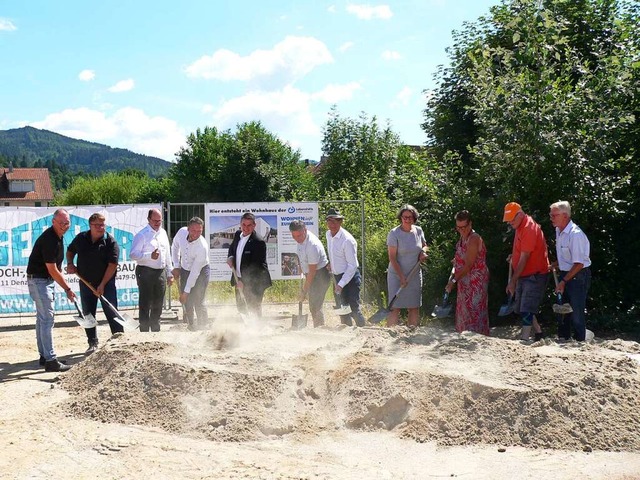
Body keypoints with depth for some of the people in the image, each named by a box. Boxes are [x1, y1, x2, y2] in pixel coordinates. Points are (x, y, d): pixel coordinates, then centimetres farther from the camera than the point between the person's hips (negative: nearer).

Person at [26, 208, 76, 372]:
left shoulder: (57, 236, 7)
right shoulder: (49, 239, -24)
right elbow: (52, 270, -22)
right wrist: (67, 289, -18)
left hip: (47, 280, 10)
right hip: (39, 280, -10)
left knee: (42, 318, 14)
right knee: (47, 319, -11)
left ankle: (44, 356, 22)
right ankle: (50, 361, -11)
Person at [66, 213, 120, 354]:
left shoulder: (110, 242, -11)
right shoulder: (81, 238, 2)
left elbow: (112, 265, -16)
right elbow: (70, 251, 21)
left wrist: (102, 285, -19)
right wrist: (70, 264, 1)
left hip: (106, 284, -4)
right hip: (86, 283, 4)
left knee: (112, 314, -4)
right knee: (88, 315, 10)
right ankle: (93, 343, 21)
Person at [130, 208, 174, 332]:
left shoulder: (163, 233, 12)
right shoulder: (142, 235, -9)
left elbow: (167, 254, 18)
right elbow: (133, 254, -14)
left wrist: (170, 273, 17)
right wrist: (150, 256, -25)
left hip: (161, 272, 7)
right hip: (146, 272, -6)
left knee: (158, 304, 14)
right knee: (145, 304, -4)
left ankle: (155, 330, 25)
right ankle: (144, 330, 1)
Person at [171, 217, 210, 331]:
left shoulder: (202, 247, -33)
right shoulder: (182, 232, -18)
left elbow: (195, 272, -29)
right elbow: (175, 246, 5)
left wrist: (186, 291, -26)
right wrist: (176, 266, 1)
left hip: (200, 271, -5)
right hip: (184, 270, 5)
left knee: (198, 302, -14)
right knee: (186, 301, 6)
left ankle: (203, 326, 1)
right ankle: (191, 325, 22)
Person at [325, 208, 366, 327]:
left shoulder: (347, 240, -22)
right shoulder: (328, 234, 2)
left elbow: (352, 265, -21)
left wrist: (341, 284, -24)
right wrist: (330, 263, 6)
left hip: (350, 276, -8)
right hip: (338, 276, 8)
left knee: (354, 308, -11)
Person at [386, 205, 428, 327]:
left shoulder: (418, 231, 2)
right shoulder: (394, 234, -13)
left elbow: (424, 245, 22)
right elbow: (392, 258, -14)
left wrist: (423, 252, -3)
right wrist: (402, 277, -18)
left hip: (415, 275, 5)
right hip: (397, 275, -5)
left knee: (414, 307, 8)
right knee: (395, 307, -7)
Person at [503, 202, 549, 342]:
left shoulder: (529, 228, -21)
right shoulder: (520, 226, 9)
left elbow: (524, 258, -23)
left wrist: (513, 281, -21)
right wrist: (513, 256, 4)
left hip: (534, 275, -10)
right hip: (524, 275, 10)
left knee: (526, 310, -13)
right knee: (520, 308, 14)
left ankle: (524, 339, -13)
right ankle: (538, 333, 26)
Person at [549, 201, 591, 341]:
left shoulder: (575, 234, -23)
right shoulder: (559, 231, 6)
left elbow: (579, 264, -22)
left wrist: (564, 281, -19)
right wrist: (554, 265, 8)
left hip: (578, 276, -9)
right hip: (565, 274, 9)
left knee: (577, 313, -4)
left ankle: (580, 341, 5)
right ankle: (563, 339, 27)